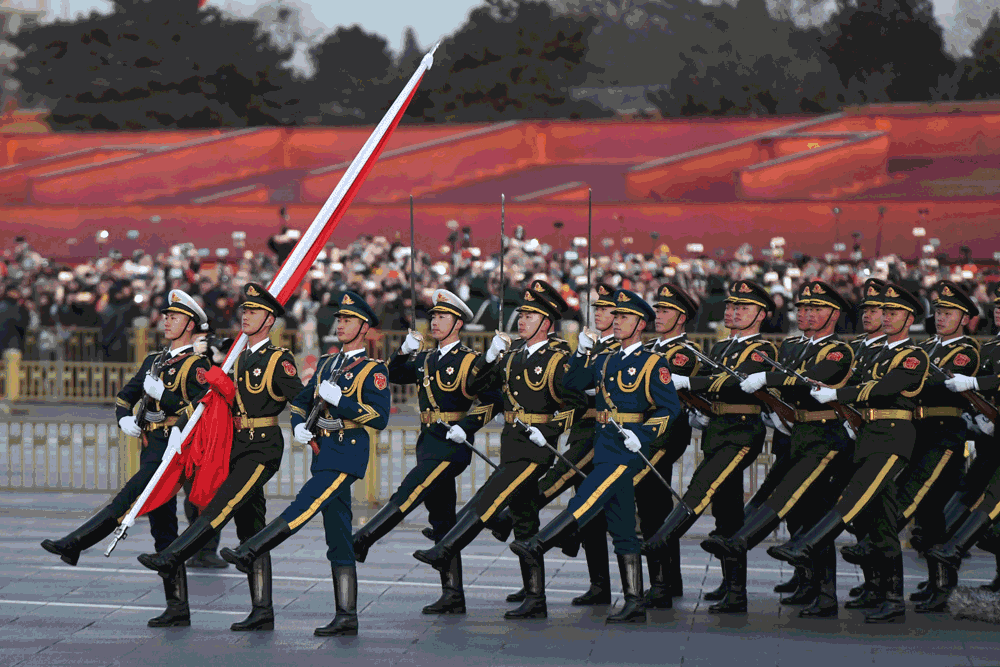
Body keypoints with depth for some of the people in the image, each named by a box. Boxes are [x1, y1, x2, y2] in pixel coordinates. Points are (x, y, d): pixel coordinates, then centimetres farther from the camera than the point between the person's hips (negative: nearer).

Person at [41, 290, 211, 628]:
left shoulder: (196, 365, -5)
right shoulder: (154, 361, 20)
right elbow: (124, 396, 24)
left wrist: (162, 393, -18)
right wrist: (125, 418, 3)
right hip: (151, 451, 9)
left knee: (126, 501, -17)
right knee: (163, 528, 6)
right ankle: (178, 609, 8)